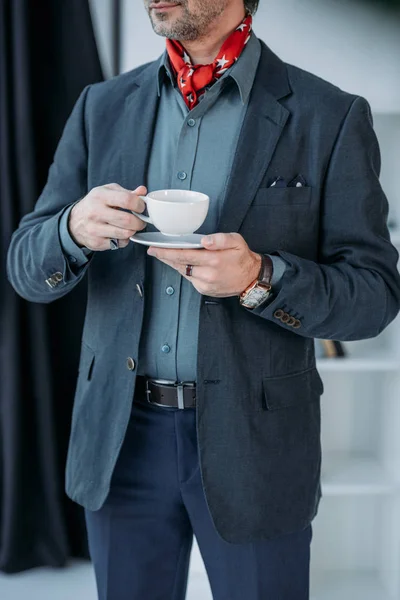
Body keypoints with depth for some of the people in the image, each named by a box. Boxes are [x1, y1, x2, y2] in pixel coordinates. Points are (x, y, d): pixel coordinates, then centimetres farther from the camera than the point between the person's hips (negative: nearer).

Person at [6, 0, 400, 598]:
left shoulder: (330, 117, -5)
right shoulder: (102, 107, 5)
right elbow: (27, 271, 5)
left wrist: (261, 279, -23)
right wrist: (75, 229, -18)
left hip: (253, 440, -2)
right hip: (121, 435, 3)